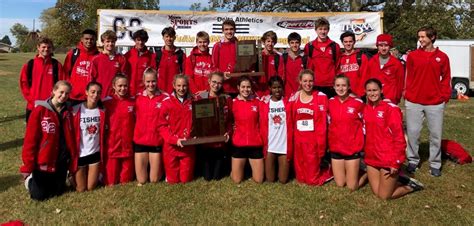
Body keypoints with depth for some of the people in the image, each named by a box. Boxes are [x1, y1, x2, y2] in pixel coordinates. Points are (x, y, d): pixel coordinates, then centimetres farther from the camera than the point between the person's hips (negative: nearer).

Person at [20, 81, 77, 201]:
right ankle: (30, 180, 36)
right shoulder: (40, 110, -13)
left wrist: (73, 161, 4)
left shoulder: (67, 112, 2)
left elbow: (71, 138, 5)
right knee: (39, 195, 6)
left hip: (62, 161, 4)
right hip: (43, 161, -4)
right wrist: (27, 166, -13)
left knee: (58, 192, 13)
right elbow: (30, 139, -13)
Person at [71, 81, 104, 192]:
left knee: (91, 187, 9)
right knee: (80, 189, 9)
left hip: (95, 153, 2)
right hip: (79, 153, -2)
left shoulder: (102, 111, -3)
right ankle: (73, 175, 38)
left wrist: (103, 151, 3)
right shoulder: (76, 110, -13)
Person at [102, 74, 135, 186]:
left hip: (128, 146, 3)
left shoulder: (132, 102, 5)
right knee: (111, 181, 5)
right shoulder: (106, 102, -4)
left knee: (127, 180, 12)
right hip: (111, 146, -2)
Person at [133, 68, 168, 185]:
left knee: (154, 180, 8)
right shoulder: (138, 97, 1)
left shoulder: (165, 97, -6)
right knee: (141, 181, 6)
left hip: (157, 142, -1)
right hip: (140, 141, 2)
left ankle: (160, 167, 37)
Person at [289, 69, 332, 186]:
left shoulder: (321, 97, -5)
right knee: (301, 177, 11)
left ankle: (327, 171, 30)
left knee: (313, 179, 3)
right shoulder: (294, 98, 5)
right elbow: (290, 122, 8)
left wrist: (321, 144, -12)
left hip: (314, 140, -3)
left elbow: (322, 122, -8)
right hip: (298, 140, 4)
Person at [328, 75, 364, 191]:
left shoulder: (358, 103, -10)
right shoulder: (330, 103, -1)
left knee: (352, 186, 5)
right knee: (340, 184, 10)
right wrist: (329, 143, 8)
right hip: (335, 148, 3)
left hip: (353, 148, -3)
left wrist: (361, 143, 1)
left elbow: (364, 124, 1)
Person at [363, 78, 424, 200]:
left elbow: (399, 137, -15)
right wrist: (366, 154, 11)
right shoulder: (366, 108, 5)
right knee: (376, 192, 10)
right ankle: (395, 180, 33)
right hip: (372, 158, 6)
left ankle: (411, 185, 24)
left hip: (388, 159, -6)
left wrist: (396, 162, -16)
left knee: (384, 196, 2)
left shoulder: (391, 108, -14)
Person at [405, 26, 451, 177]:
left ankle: (435, 164, 21)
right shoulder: (412, 55, 3)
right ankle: (413, 160, 22)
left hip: (435, 103, 0)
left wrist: (444, 97, -1)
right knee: (412, 133, 6)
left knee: (436, 134, 7)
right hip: (414, 102, 0)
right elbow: (408, 77, 5)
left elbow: (446, 79, 5)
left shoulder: (442, 57, 3)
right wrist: (407, 93, -1)